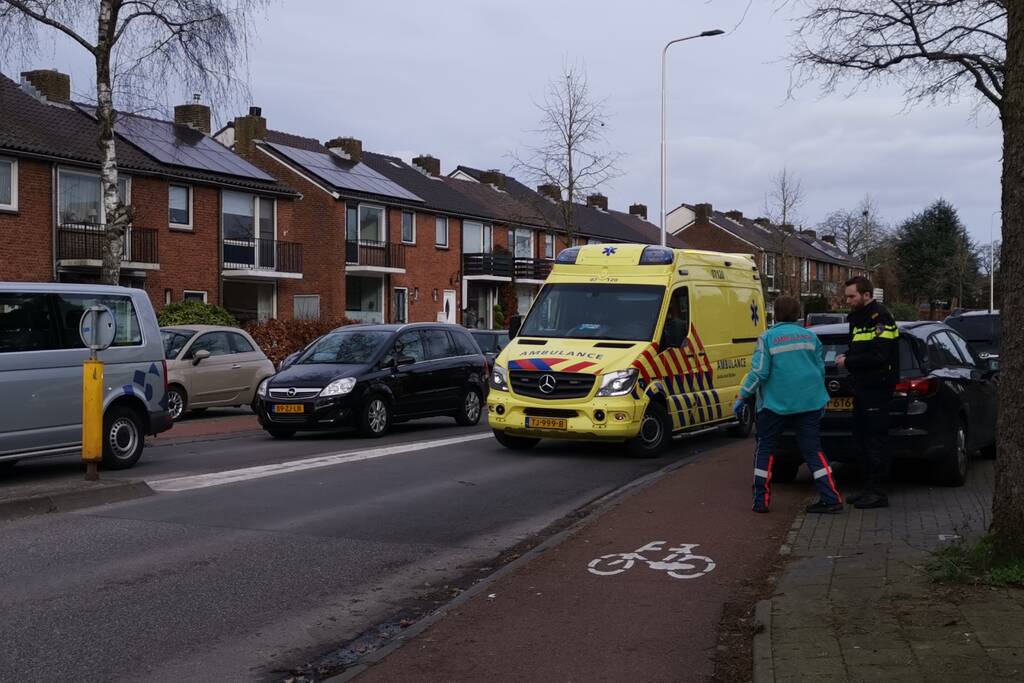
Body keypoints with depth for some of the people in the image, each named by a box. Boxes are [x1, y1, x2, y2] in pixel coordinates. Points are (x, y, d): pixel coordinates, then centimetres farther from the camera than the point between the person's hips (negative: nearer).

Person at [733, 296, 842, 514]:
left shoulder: (767, 338, -5)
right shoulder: (810, 336, 8)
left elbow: (759, 372, -11)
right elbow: (821, 370, 12)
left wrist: (742, 398, -3)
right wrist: (820, 400, 24)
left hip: (775, 404, -3)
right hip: (809, 403, 4)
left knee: (764, 449, 9)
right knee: (812, 450, 8)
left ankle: (761, 500, 8)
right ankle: (831, 498, 2)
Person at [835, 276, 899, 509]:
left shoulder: (880, 318, -14)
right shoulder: (858, 317, 17)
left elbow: (879, 356, -22)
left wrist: (849, 362, -15)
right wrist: (846, 357, 5)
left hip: (877, 388, -10)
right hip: (862, 387, 10)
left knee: (875, 440, -8)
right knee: (862, 438, 13)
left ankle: (878, 492, -4)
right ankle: (870, 488, 21)